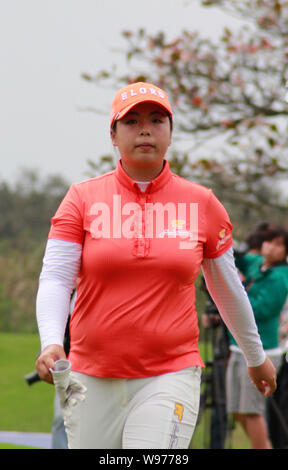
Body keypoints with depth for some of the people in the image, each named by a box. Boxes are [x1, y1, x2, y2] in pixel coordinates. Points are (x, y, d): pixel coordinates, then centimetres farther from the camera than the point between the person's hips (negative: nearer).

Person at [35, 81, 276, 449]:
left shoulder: (202, 204, 5)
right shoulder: (83, 198, 2)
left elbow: (227, 288, 17)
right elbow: (55, 277, -6)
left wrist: (255, 356, 28)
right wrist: (51, 343, -24)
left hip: (171, 375, -1)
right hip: (92, 379, 1)